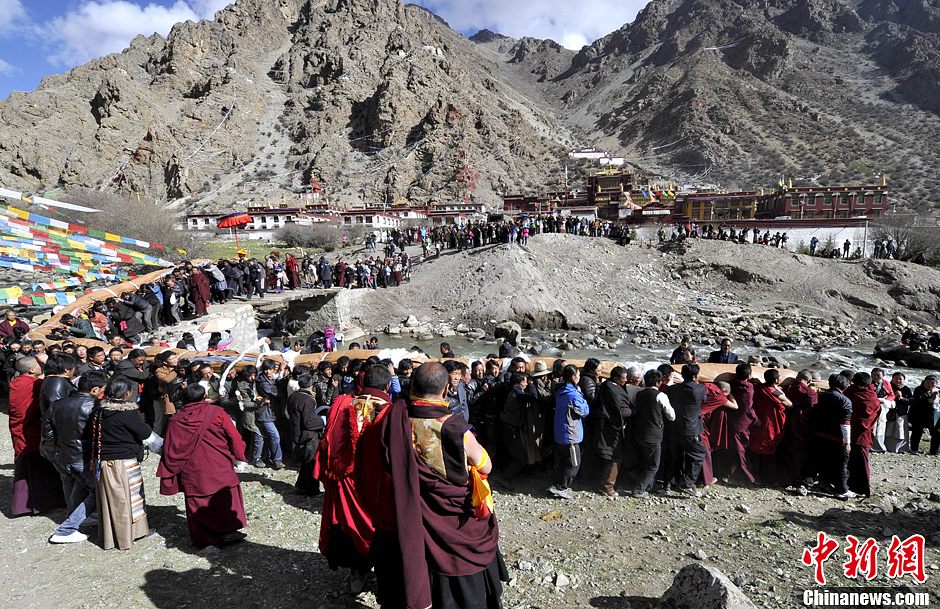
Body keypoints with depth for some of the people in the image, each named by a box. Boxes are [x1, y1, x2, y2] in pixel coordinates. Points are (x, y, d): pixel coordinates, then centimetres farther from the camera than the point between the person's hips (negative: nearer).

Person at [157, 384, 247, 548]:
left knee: (197, 502, 13)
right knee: (225, 497, 9)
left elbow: (169, 449, 5)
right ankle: (228, 531, 8)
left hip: (191, 472, 3)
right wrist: (238, 456, 8)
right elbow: (234, 436, -5)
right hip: (218, 467, -2)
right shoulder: (216, 412, -6)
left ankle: (201, 538, 19)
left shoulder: (175, 420, 3)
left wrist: (168, 476, 14)